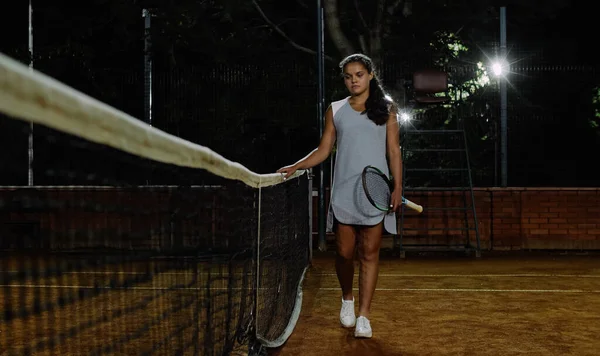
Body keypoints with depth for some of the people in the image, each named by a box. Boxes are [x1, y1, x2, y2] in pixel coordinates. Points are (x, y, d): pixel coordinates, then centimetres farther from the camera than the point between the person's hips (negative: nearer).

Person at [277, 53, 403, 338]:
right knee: (344, 252, 1)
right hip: (344, 192, 1)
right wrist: (294, 167, -1)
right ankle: (347, 297, 28)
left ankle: (363, 315, 3)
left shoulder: (386, 108, 8)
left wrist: (398, 187, -3)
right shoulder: (335, 110, 11)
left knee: (369, 253, -3)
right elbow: (324, 150, 10)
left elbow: (393, 151, 5)